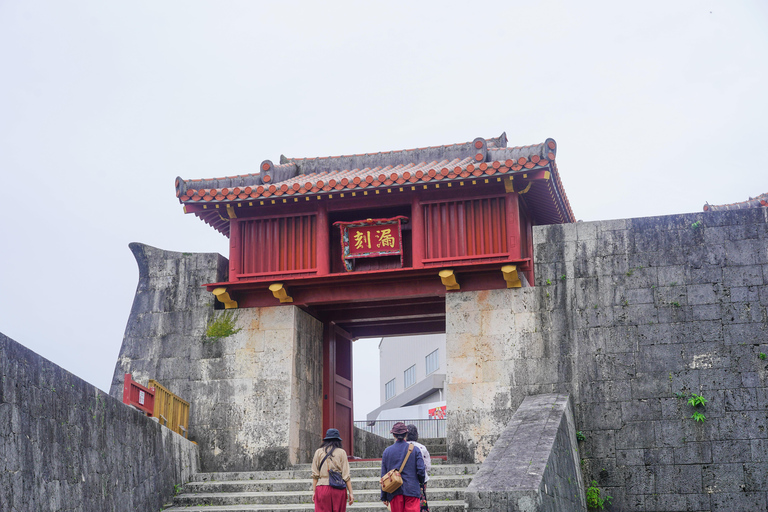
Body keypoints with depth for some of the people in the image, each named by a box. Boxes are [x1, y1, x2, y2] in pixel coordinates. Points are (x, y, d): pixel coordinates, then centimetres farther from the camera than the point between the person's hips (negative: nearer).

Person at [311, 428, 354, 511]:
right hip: (338, 489, 0)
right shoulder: (341, 452, 3)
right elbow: (346, 475, 1)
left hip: (322, 487, 0)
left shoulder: (318, 452, 7)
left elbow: (315, 475, 5)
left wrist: (314, 491, 9)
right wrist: (350, 493, 3)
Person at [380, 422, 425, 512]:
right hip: (412, 490, -2)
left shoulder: (387, 451, 2)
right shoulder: (415, 450, -2)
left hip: (394, 493, 2)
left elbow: (384, 476, 5)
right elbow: (421, 470, -6)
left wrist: (384, 497, 11)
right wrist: (421, 483, 16)